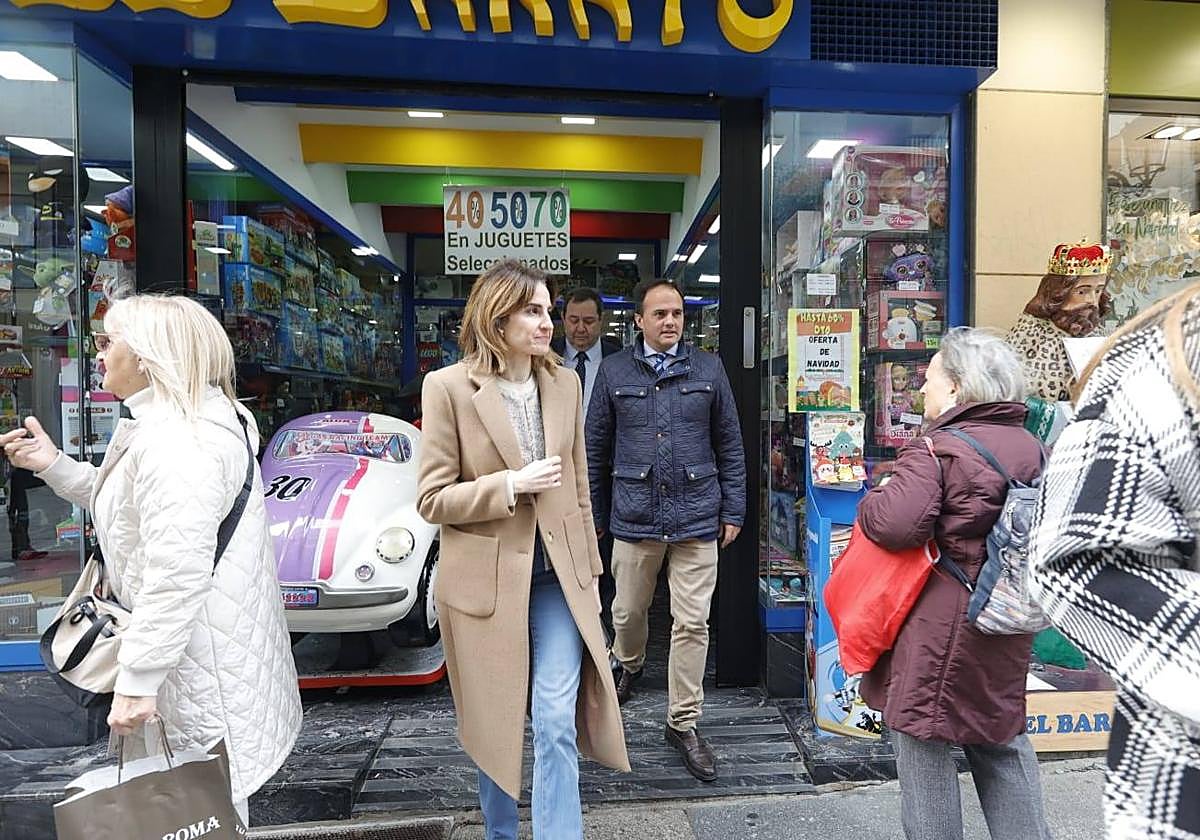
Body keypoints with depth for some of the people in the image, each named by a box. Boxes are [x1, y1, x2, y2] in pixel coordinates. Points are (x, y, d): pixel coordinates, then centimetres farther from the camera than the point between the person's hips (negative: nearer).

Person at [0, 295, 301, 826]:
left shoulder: (174, 442, -24)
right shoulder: (170, 425, 11)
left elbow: (177, 575, -29)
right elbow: (130, 502, 23)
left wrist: (135, 682, -24)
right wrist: (53, 465, 12)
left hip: (199, 660, -10)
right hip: (184, 646, 10)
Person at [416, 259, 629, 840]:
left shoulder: (564, 383, 3)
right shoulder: (448, 387, -10)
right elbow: (432, 499, -9)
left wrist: (587, 568, 12)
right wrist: (512, 485, -20)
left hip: (559, 575, 2)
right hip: (487, 580, -2)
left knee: (558, 725, 3)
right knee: (495, 724, 17)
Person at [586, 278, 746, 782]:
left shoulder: (708, 369, 4)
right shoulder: (614, 371, 2)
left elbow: (730, 445, 7)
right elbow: (595, 448, 7)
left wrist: (733, 511, 4)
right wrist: (595, 513, 8)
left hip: (696, 516, 0)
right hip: (634, 515, 0)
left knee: (693, 623, 3)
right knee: (628, 611, 16)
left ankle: (683, 723, 21)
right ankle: (629, 665, 50)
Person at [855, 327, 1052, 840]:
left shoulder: (936, 449, -17)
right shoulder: (1031, 448, 8)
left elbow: (895, 524, -28)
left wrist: (873, 499, -8)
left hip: (938, 624, -8)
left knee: (924, 742, 6)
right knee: (1001, 740, 23)